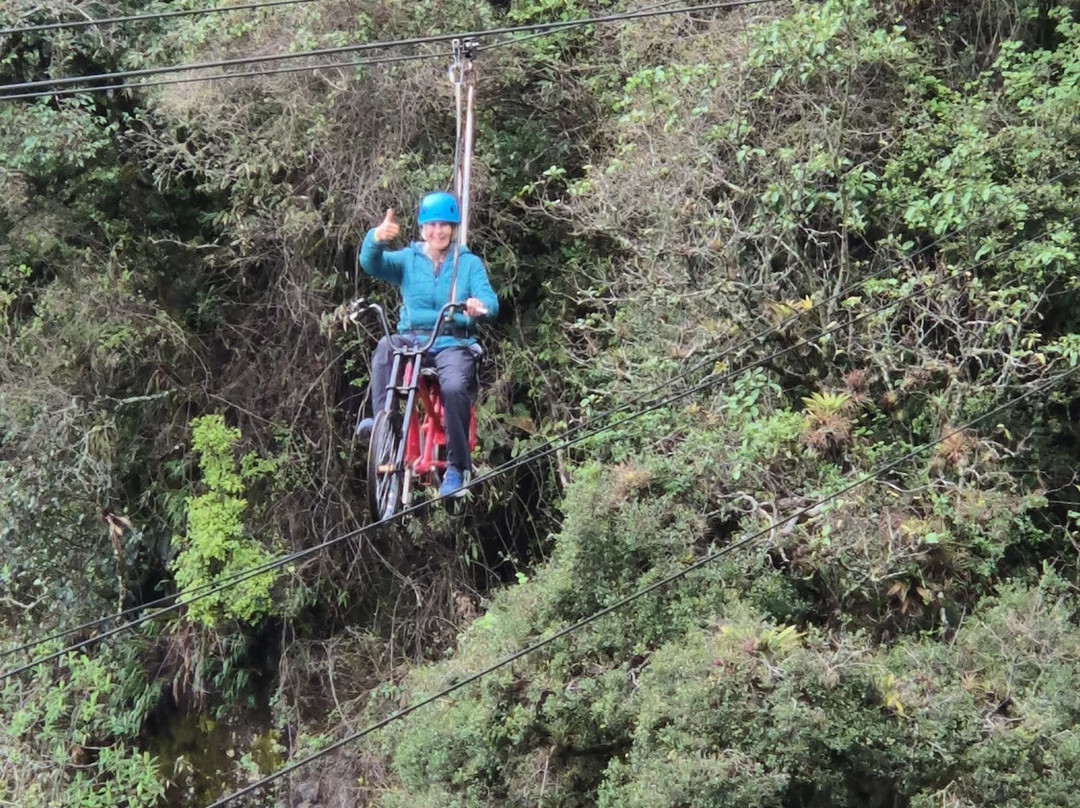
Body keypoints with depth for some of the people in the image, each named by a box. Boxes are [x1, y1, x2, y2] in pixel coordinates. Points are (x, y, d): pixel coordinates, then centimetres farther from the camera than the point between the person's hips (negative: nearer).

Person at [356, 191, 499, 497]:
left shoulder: (469, 263, 9)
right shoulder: (407, 260, 11)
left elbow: (489, 299, -6)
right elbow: (370, 262, -8)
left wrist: (480, 306, -32)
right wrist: (377, 238, -31)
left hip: (453, 343, -1)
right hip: (412, 339, 1)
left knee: (455, 386, -31)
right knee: (385, 347, -32)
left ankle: (456, 468, -18)